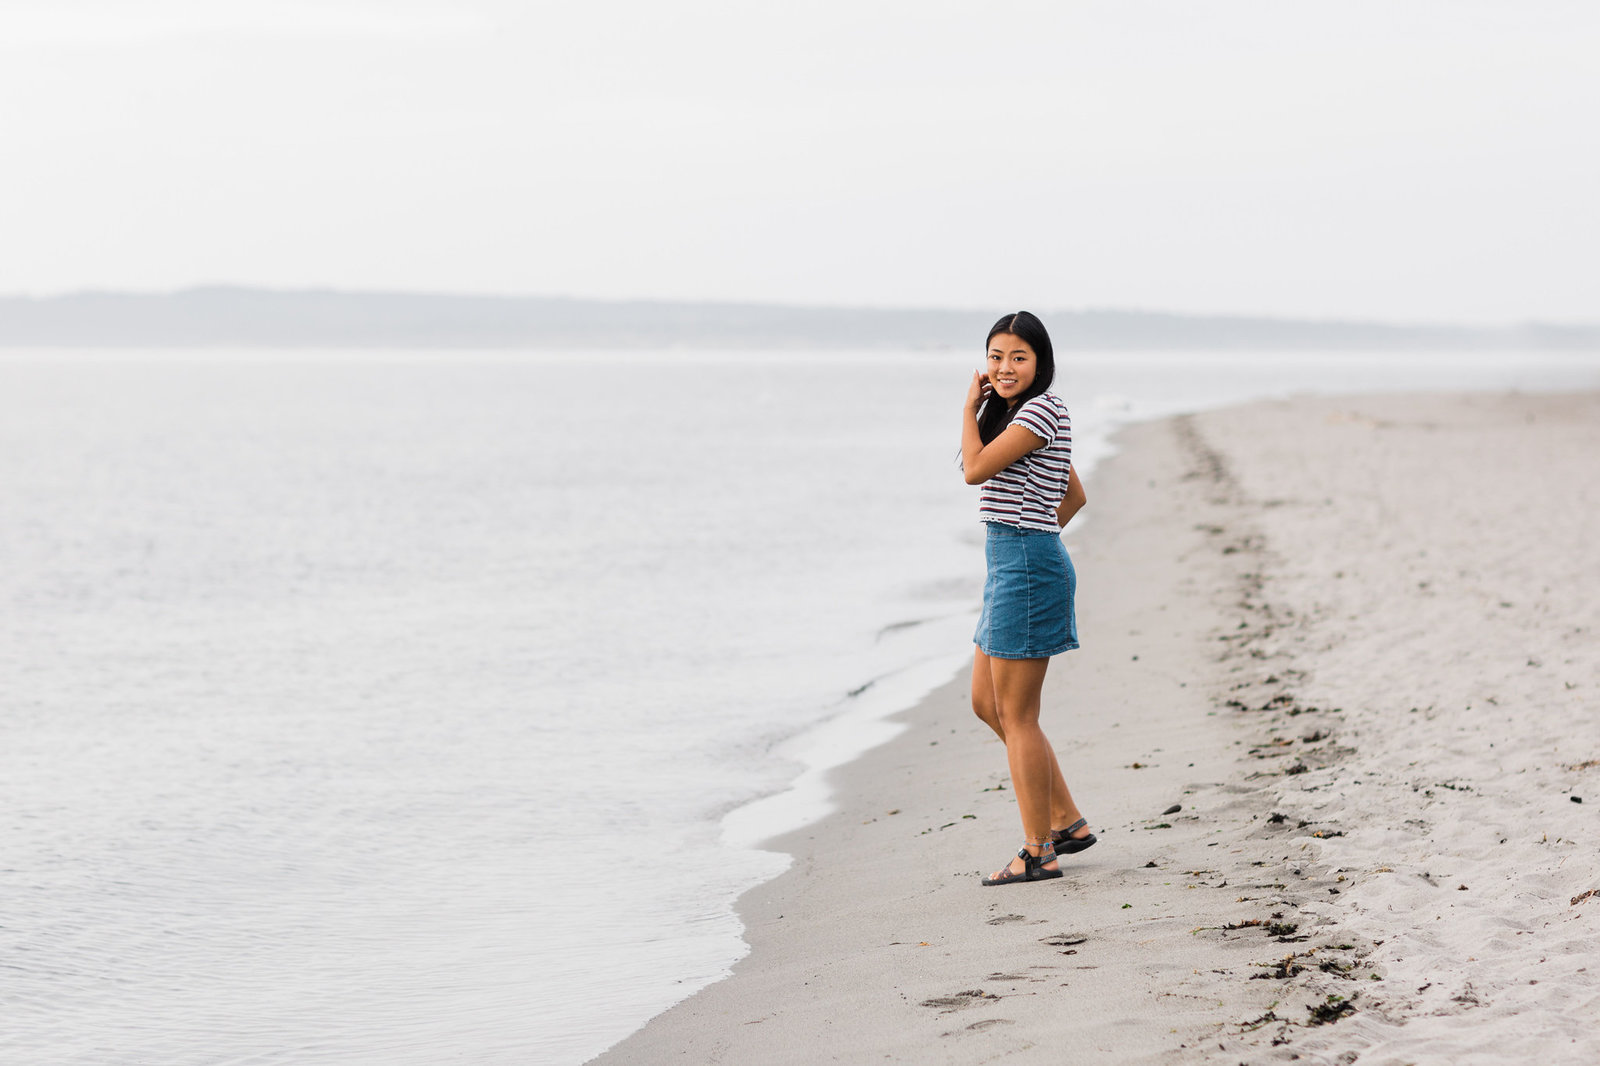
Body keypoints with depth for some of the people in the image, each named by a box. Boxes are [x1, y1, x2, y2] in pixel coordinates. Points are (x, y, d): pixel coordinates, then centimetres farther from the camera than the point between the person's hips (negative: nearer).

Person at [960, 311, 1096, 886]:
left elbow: (975, 469, -17)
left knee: (1016, 714, -5)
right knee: (987, 703, 14)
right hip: (1008, 563, 11)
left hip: (1026, 566, -11)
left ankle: (1038, 853, 1)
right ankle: (1068, 822, 19)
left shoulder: (1042, 410, -13)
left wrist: (970, 406, -5)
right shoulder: (1027, 414, 17)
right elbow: (1075, 495, 25)